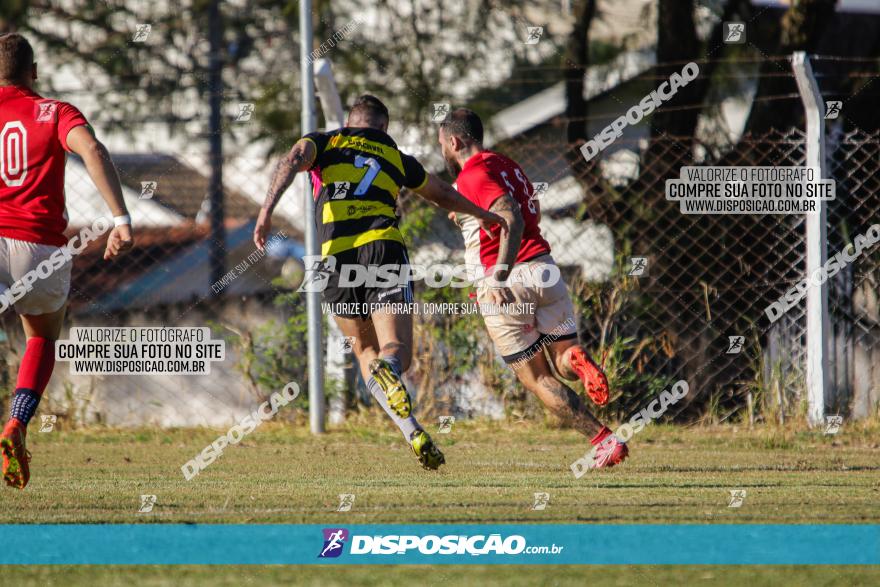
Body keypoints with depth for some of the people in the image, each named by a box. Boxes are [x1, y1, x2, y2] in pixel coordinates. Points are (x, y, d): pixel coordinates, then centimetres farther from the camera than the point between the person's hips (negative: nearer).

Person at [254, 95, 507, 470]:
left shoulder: (326, 142, 19)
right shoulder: (396, 158, 24)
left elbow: (294, 160, -4)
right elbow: (443, 195, 41)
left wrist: (267, 210, -14)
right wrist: (481, 215, 59)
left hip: (336, 257, 1)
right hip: (384, 249, -1)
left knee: (365, 351, 16)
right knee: (397, 351, -10)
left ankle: (411, 432, -3)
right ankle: (389, 371, -49)